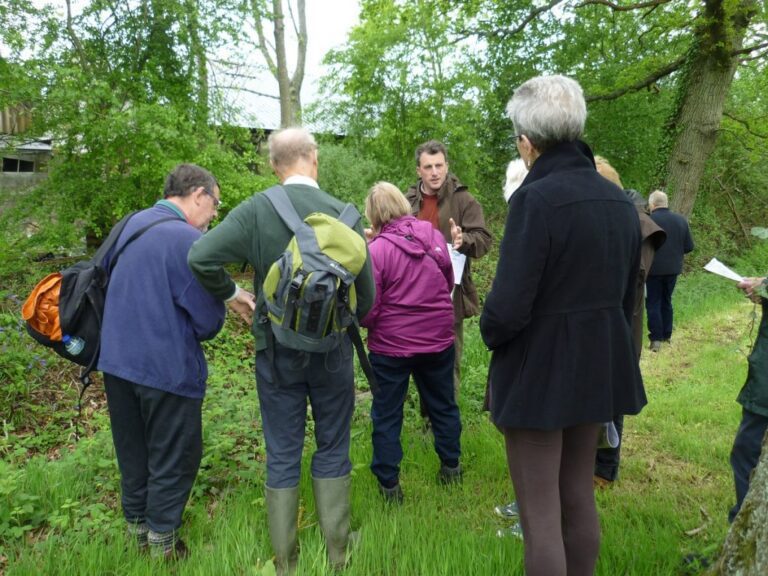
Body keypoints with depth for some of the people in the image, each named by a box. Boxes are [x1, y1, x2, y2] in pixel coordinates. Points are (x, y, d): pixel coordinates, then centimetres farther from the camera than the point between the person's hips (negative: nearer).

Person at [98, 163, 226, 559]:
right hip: (167, 369, -7)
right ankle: (161, 544, 24)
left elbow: (108, 282, 17)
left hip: (116, 360, 8)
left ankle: (138, 527, 38)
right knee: (173, 458, 11)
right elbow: (209, 321, -17)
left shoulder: (129, 225, 4)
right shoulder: (190, 240, -20)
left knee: (132, 452, 21)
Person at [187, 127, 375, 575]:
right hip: (332, 348, 0)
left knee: (282, 455, 12)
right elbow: (367, 287, -4)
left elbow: (201, 257, -18)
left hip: (276, 349, 0)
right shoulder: (342, 212, -8)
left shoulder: (255, 210, -10)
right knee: (333, 449, 16)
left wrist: (231, 293, 0)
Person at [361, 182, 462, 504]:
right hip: (438, 339, 4)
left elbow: (368, 310, -14)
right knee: (443, 404, 21)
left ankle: (389, 484, 19)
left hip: (391, 344, -4)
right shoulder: (433, 236, -4)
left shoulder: (376, 250, -18)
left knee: (387, 414, 11)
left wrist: (364, 323, 6)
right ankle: (451, 468, 35)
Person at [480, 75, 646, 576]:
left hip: (538, 370, -8)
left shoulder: (536, 199, -20)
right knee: (579, 496, 22)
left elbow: (508, 306, -22)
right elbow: (628, 294, 11)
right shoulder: (620, 201, 4)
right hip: (598, 365, 8)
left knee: (540, 515, 6)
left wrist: (490, 333, -1)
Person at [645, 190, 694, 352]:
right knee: (666, 301, 18)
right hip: (673, 268, 5)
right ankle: (666, 335, 24)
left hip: (654, 269, -5)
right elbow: (689, 247, 3)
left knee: (653, 303, 2)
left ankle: (656, 339, -2)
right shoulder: (681, 220, 1)